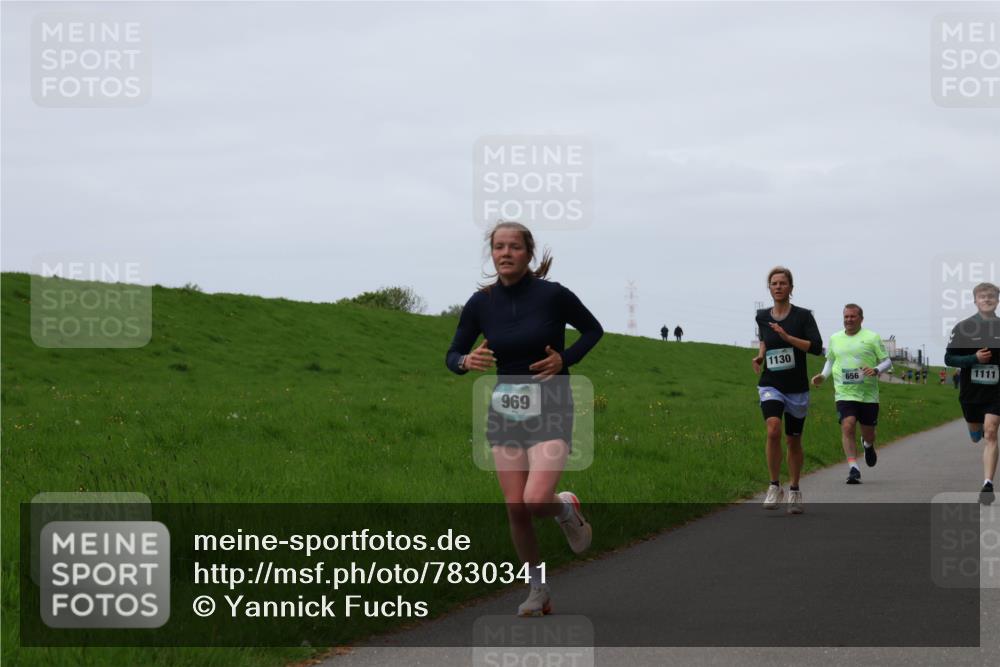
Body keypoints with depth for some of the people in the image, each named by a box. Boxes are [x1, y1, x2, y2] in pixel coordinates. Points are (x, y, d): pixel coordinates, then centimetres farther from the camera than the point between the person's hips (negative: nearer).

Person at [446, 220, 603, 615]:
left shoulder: (552, 295, -10)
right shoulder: (481, 304, -1)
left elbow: (593, 330, 5)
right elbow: (453, 355, 7)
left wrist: (565, 359, -10)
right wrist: (467, 362, -16)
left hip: (551, 410, -4)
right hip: (504, 412, 4)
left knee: (536, 501, -20)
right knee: (515, 508, 2)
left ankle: (567, 509, 17)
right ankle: (538, 590, 19)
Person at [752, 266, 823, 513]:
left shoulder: (803, 316, -5)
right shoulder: (762, 317, 5)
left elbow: (817, 347, -14)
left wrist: (787, 337, -22)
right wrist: (760, 355, 8)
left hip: (797, 388, -1)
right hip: (770, 385, 1)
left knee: (794, 440, 9)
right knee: (773, 430, -23)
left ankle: (794, 491, 26)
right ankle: (775, 487, -12)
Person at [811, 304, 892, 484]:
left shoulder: (872, 338, 1)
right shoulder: (835, 339, 11)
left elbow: (887, 362, 4)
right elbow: (830, 360, 25)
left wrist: (876, 370, -16)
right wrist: (823, 376, 7)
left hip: (868, 394, -1)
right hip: (844, 393, 1)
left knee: (868, 432, 8)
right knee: (848, 427, -19)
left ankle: (868, 446, 47)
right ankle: (853, 469, -20)